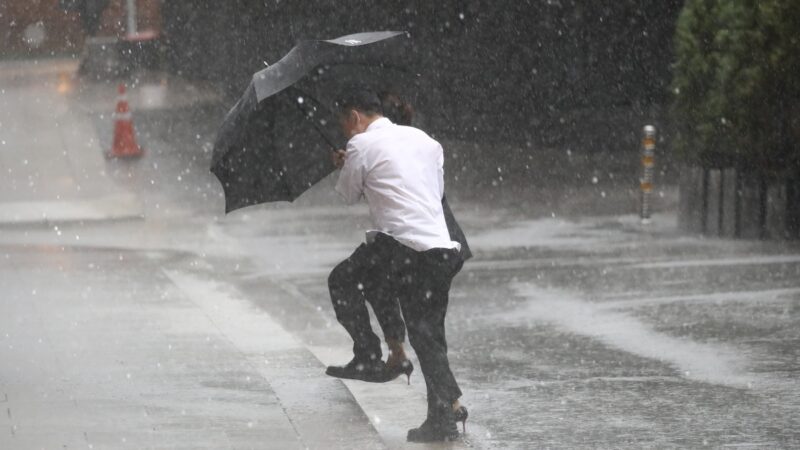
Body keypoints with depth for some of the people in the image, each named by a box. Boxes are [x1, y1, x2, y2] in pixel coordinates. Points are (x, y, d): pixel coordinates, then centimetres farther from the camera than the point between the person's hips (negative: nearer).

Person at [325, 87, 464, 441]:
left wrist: (345, 168, 36)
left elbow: (348, 195, 14)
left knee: (342, 281, 19)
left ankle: (369, 357, 12)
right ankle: (443, 418, 5)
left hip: (399, 245, -6)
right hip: (442, 250, 6)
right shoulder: (425, 141, 20)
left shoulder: (362, 145, 3)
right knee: (429, 338, 12)